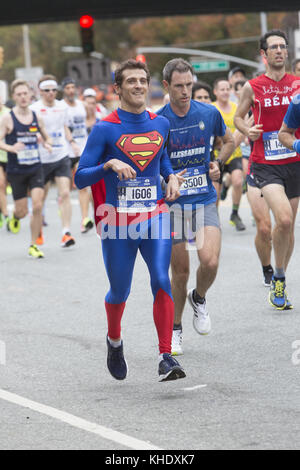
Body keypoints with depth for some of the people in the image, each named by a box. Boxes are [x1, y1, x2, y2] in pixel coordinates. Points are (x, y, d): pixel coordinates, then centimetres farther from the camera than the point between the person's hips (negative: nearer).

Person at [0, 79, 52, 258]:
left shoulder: (36, 118, 5)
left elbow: (47, 137, 17)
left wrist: (47, 144, -6)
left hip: (36, 168, 3)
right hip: (16, 171, -2)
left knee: (38, 206, -10)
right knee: (22, 211, 2)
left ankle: (33, 246, 2)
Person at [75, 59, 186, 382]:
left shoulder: (160, 124, 8)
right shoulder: (105, 129, -6)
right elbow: (80, 178, -7)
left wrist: (171, 177, 10)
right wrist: (109, 164, -23)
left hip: (155, 218, 2)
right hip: (117, 222, -2)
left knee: (161, 281, -15)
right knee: (119, 292, 9)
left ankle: (166, 358, -14)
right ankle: (114, 341, 41)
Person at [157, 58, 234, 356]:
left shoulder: (209, 114, -2)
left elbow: (229, 141, 18)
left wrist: (218, 164, 0)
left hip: (205, 200, 1)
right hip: (171, 202, -1)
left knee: (210, 261, -18)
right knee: (180, 272, 3)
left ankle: (199, 298, 16)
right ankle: (174, 330, 24)